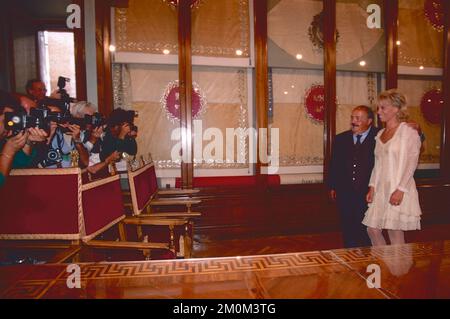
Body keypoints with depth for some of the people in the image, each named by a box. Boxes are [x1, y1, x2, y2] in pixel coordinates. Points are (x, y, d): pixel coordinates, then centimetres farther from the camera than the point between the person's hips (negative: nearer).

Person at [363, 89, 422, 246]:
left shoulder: (408, 132, -5)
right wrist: (372, 187, 7)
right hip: (381, 189, 7)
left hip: (398, 190, -7)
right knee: (372, 229, 7)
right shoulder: (380, 134, 14)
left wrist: (400, 190, -19)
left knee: (395, 234, 0)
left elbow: (411, 164, -12)